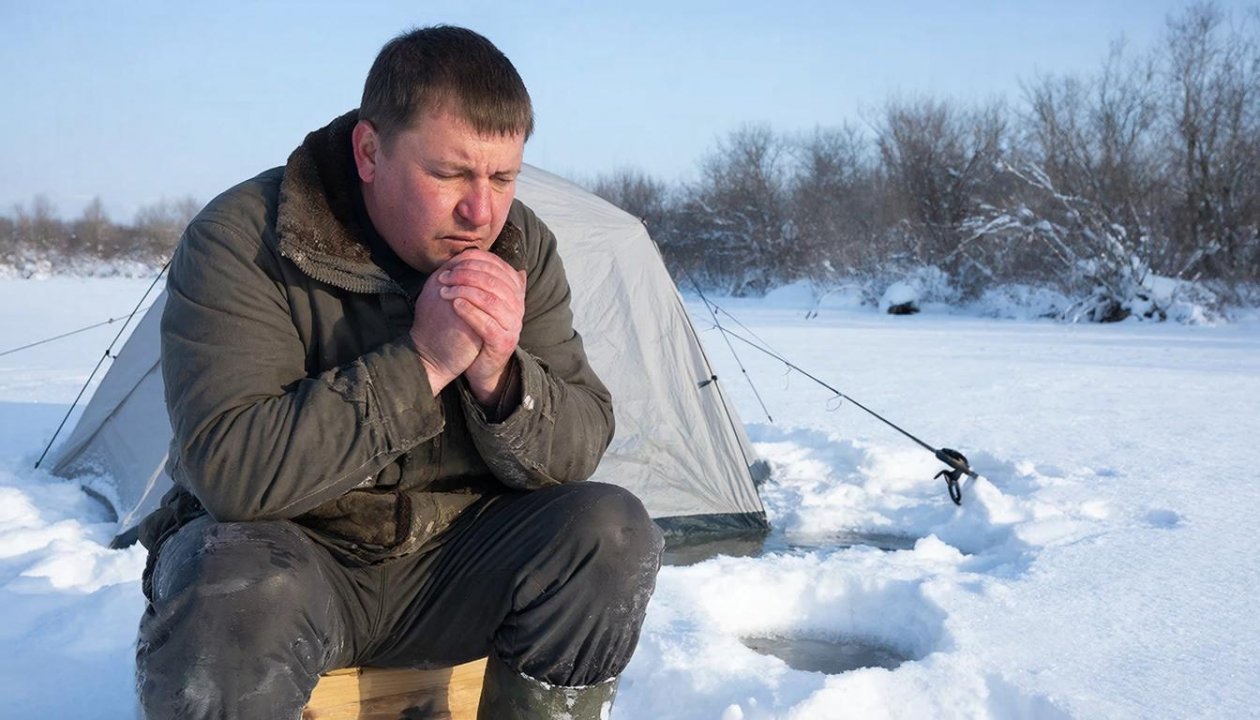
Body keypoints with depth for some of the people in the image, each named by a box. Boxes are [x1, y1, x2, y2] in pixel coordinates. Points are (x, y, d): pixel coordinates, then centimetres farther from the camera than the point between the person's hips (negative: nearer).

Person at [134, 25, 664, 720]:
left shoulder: (523, 248, -5)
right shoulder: (240, 241, -18)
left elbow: (579, 446, -7)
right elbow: (228, 467, -28)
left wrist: (499, 376, -28)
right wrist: (421, 363, -32)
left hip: (452, 560, 4)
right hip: (292, 552, -3)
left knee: (614, 533, -19)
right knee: (235, 603, -36)